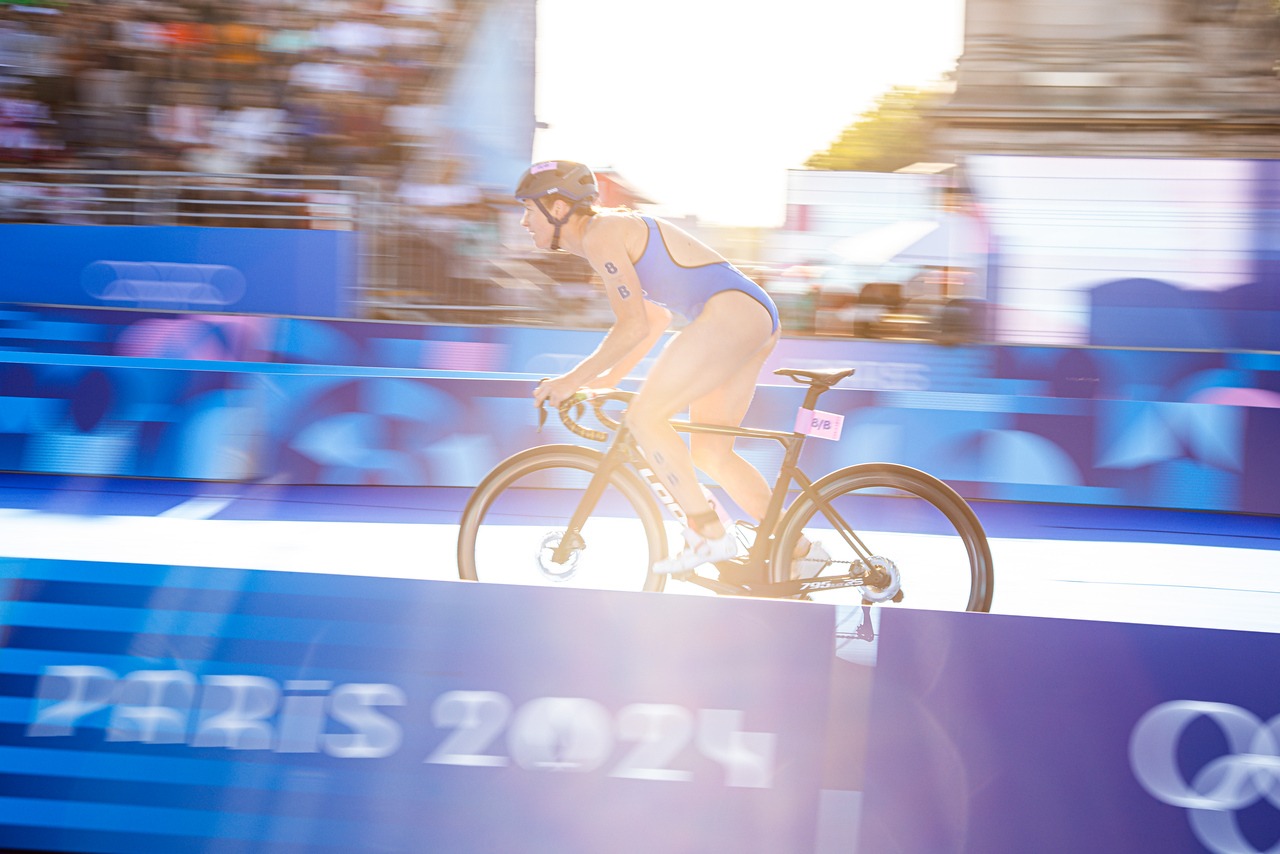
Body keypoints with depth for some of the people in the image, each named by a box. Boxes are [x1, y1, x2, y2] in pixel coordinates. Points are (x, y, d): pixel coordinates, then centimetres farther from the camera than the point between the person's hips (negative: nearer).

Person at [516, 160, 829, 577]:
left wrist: (573, 380, -10)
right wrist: (608, 378, 25)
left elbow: (634, 326, -16)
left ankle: (709, 535, -9)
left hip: (732, 311, -10)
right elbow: (657, 318, 29)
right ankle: (800, 552, 16)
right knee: (709, 452, 12)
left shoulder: (600, 233, -10)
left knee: (644, 415, -11)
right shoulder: (614, 231, 20)